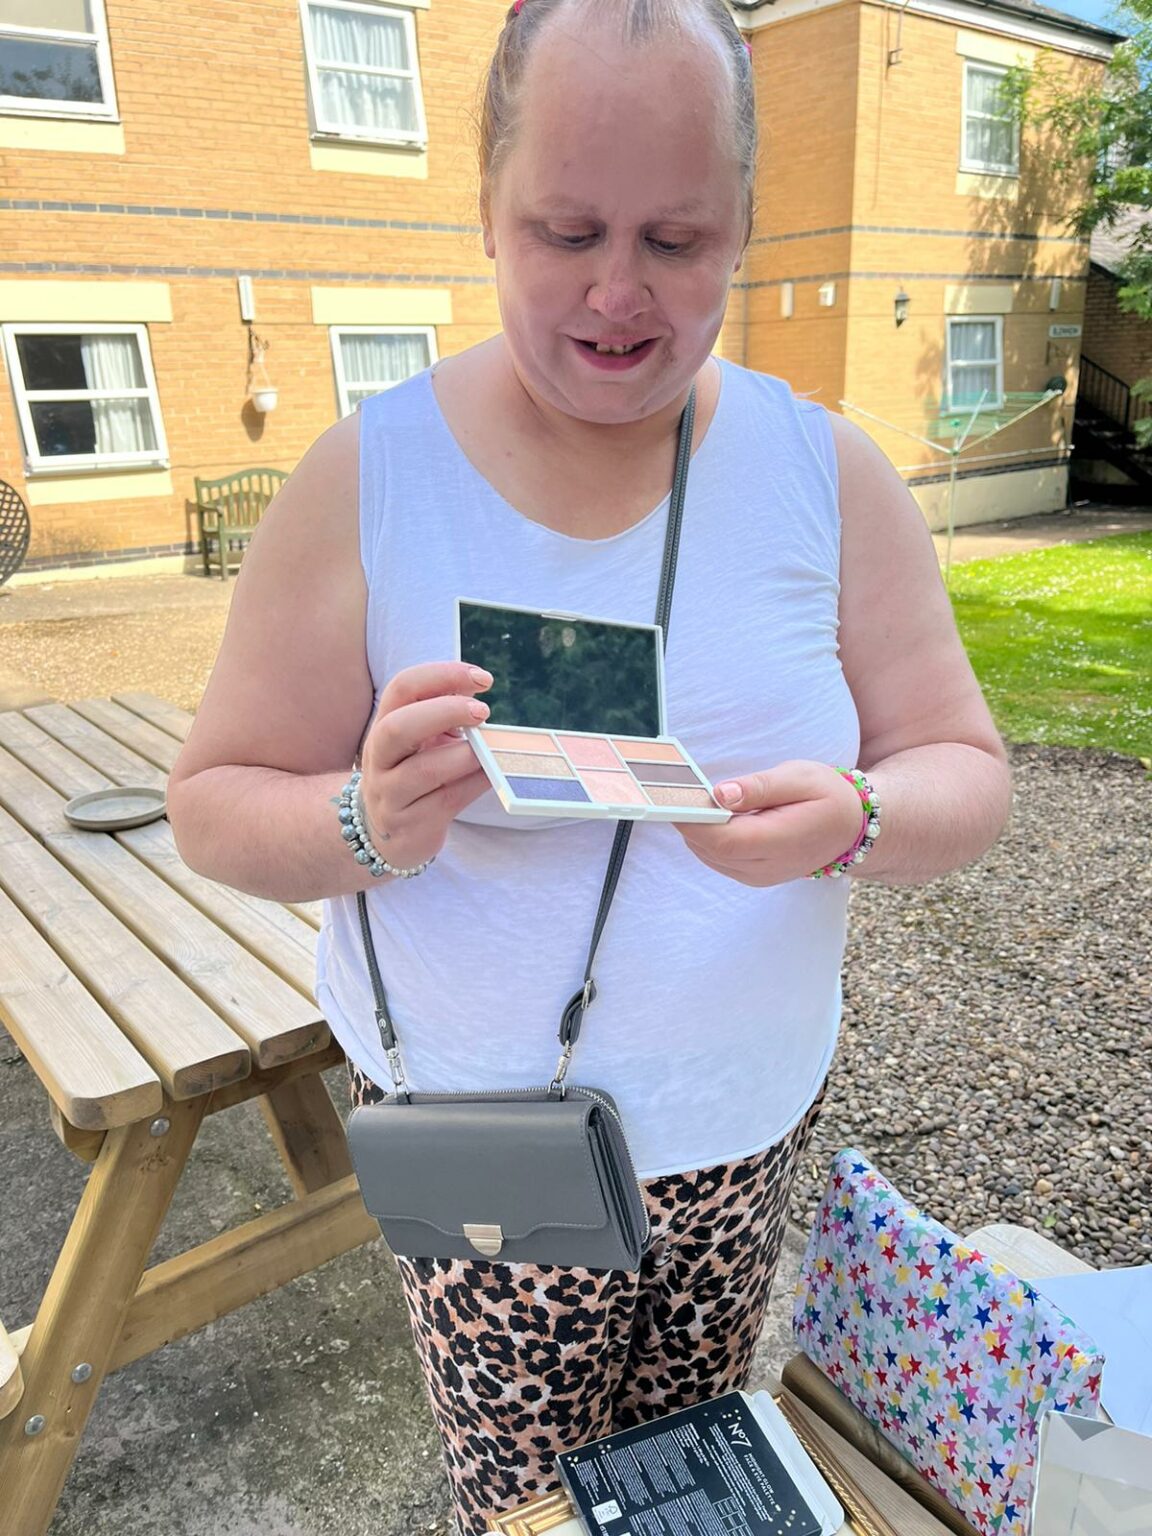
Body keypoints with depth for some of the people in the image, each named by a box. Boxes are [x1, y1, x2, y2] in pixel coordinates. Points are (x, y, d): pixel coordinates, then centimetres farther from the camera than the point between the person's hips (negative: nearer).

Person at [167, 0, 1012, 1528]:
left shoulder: (828, 470, -6)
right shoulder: (363, 477, -12)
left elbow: (967, 774, -4)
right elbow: (214, 805, -7)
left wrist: (852, 817, -27)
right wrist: (372, 821, -29)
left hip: (752, 1122, 3)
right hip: (479, 1144, -2)